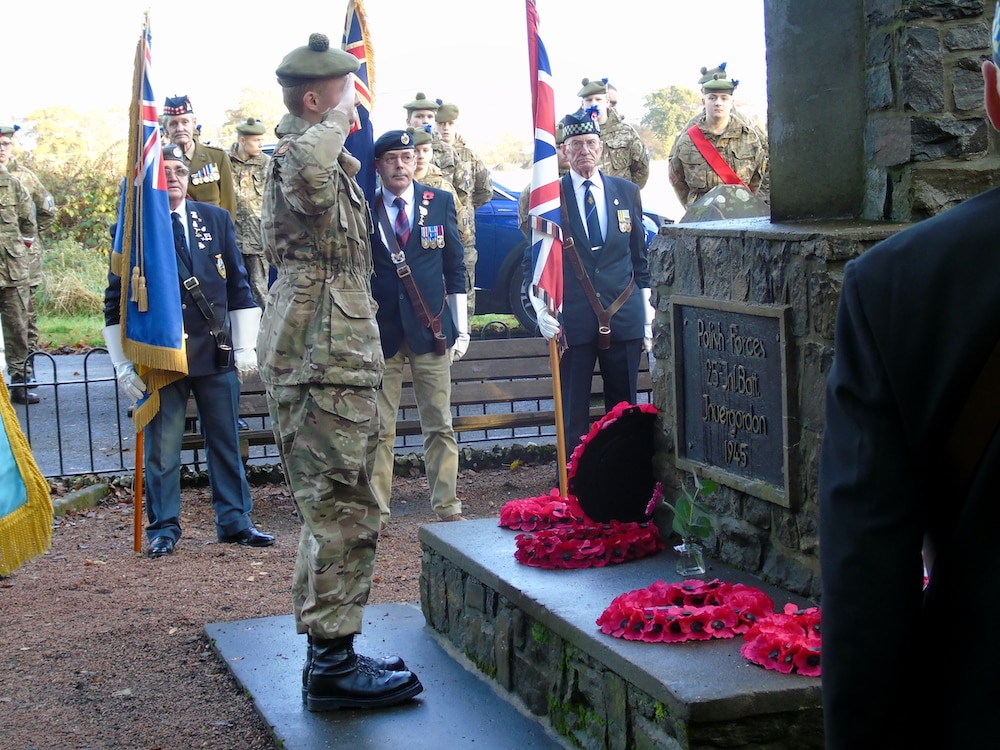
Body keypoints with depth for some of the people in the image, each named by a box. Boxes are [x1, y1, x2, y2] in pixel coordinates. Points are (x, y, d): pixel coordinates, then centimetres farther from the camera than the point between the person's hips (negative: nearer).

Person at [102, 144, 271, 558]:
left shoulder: (216, 220, 7)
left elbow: (238, 287, 10)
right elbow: (116, 303, 1)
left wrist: (245, 346, 4)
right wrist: (124, 365, -4)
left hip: (216, 354, 3)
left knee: (226, 443, 10)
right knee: (162, 449, 4)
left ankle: (234, 521, 20)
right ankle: (163, 528, 16)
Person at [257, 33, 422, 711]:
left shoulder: (323, 158, 19)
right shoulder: (303, 157, -15)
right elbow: (307, 164, -42)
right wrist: (338, 122, -25)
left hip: (328, 355, 11)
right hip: (322, 358, -11)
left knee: (334, 512, 16)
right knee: (344, 515, -7)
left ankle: (332, 655, 24)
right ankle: (333, 667, 0)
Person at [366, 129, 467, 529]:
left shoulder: (441, 202, 6)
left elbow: (455, 268, 9)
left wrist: (461, 329, 5)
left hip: (430, 329, 1)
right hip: (380, 330, -1)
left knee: (440, 425, 4)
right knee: (377, 429, 1)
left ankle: (447, 507, 10)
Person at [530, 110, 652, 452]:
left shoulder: (627, 193, 9)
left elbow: (640, 260, 12)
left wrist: (648, 320, 9)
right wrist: (541, 311, -12)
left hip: (624, 320, 3)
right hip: (572, 322, -2)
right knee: (573, 413, -1)